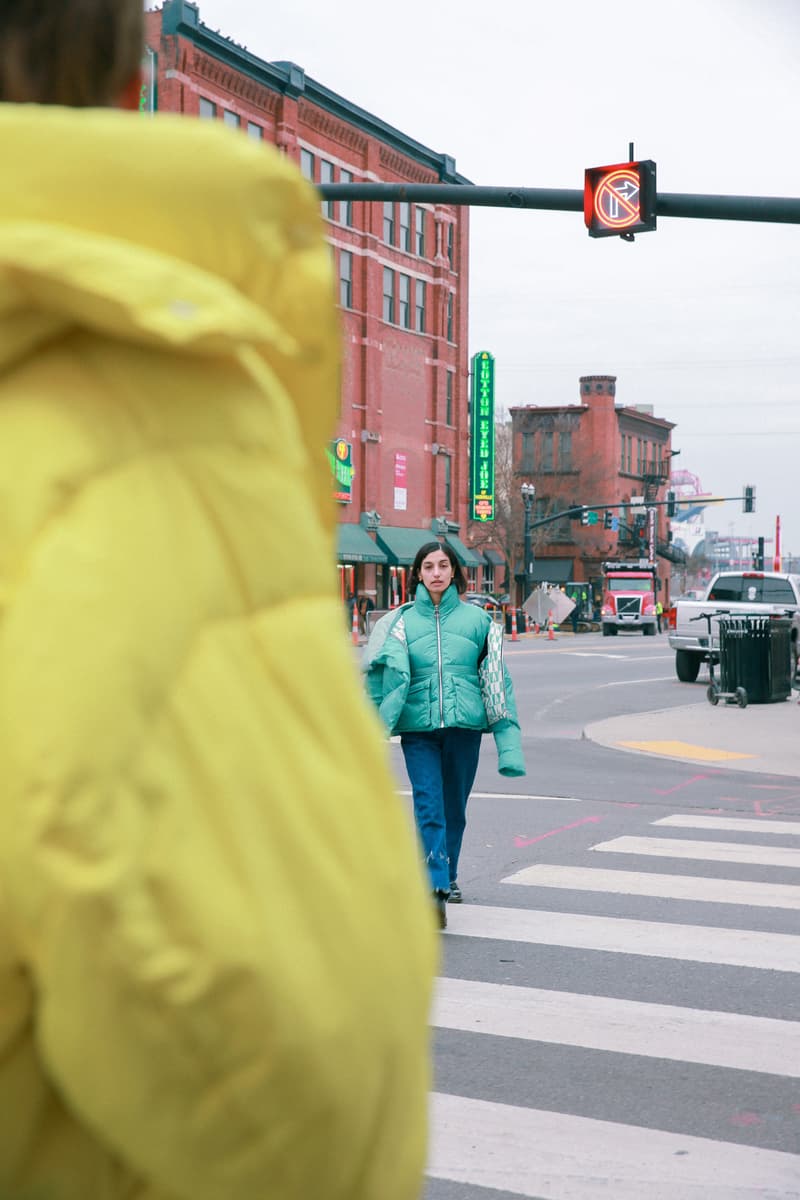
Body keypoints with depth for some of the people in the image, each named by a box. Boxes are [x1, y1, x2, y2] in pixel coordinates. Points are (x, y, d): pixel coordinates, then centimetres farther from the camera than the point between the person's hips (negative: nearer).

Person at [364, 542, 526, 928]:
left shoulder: (476, 618, 7)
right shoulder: (402, 621, 6)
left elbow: (496, 680, 10)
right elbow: (391, 673, -7)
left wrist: (507, 739, 6)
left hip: (465, 724, 1)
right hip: (418, 726, -1)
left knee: (454, 808, 11)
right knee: (428, 806, -13)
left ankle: (448, 878, 31)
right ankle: (435, 888, -17)